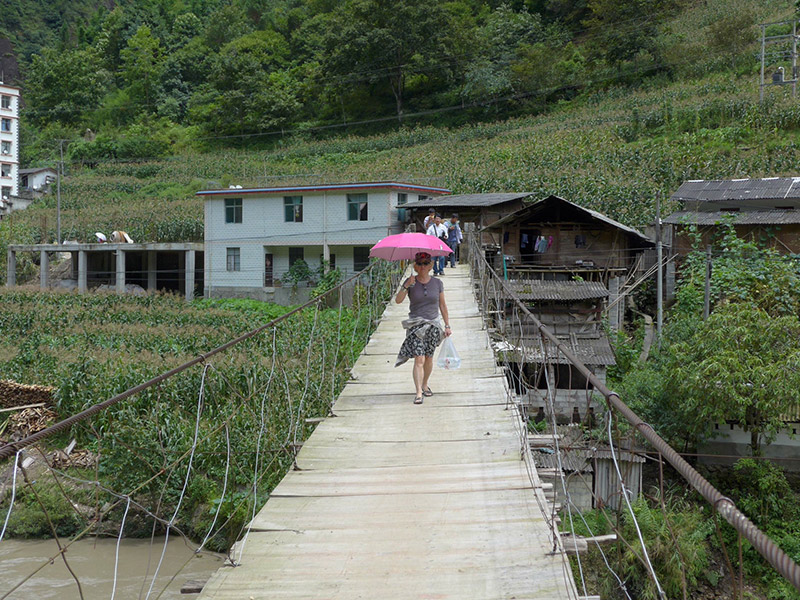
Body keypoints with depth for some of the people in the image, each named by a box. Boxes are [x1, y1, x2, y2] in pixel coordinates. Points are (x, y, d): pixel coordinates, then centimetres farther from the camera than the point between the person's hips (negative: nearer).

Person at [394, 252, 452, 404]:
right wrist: (406, 286, -26)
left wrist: (447, 325, 11)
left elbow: (442, 305, 12)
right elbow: (398, 300, -12)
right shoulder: (410, 282, -2)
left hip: (433, 324, 2)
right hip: (416, 325, -2)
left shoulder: (437, 283, 5)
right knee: (419, 359, -12)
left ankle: (425, 385, 32)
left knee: (429, 357, 10)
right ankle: (419, 393, -14)